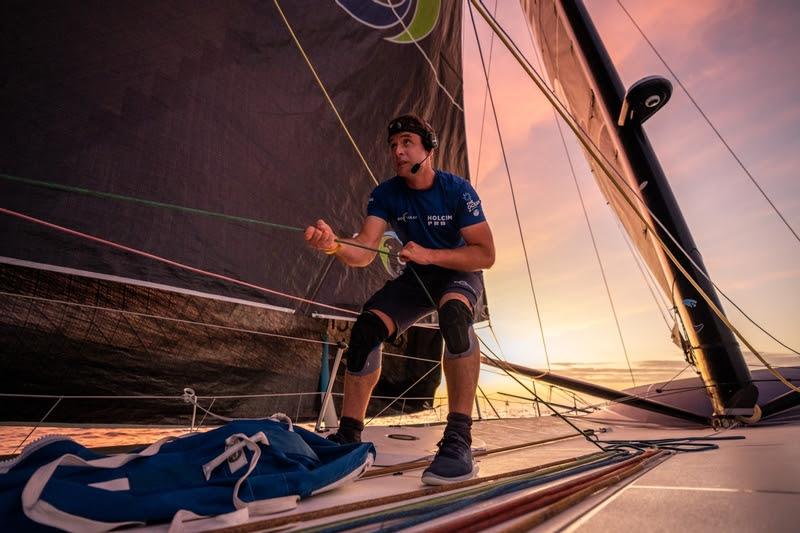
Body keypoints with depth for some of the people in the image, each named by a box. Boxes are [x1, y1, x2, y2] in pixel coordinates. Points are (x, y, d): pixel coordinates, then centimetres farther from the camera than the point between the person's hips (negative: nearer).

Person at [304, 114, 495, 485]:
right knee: (365, 328, -20)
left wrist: (428, 254, -33)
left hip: (459, 274, -2)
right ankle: (348, 435, -3)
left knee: (454, 314, -39)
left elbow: (485, 255, -22)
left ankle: (458, 440, -29)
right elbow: (363, 252, -25)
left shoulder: (457, 190, -19)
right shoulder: (386, 194, -11)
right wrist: (334, 245, -47)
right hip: (415, 278, 3)